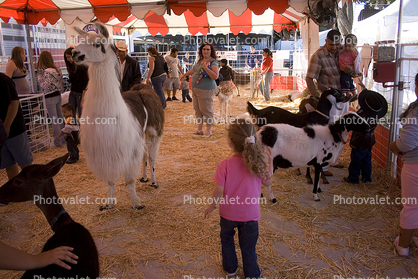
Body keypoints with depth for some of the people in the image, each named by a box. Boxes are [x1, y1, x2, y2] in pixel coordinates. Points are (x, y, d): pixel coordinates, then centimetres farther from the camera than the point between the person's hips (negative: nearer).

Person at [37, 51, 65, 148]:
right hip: (58, 95, 8)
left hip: (50, 97, -8)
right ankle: (64, 138, 24)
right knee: (60, 117, 15)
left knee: (54, 120, 0)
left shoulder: (47, 71, -18)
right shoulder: (57, 69, 5)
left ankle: (57, 142, 8)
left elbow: (45, 86, -20)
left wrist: (39, 78, -5)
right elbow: (62, 82, 10)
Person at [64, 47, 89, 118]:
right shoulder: (71, 67, 13)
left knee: (81, 115, -1)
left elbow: (85, 83, -15)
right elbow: (71, 81, 15)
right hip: (72, 93, 8)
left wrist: (83, 99, -17)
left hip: (80, 94, -8)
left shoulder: (82, 67, -12)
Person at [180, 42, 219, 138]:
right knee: (197, 109, 13)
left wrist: (206, 68, -28)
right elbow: (193, 70, 31)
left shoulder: (213, 62, -11)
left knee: (206, 110, -4)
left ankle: (208, 131, 9)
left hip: (205, 90, -9)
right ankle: (199, 129, 24)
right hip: (196, 89, 9)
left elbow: (215, 76, -21)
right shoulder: (200, 60, 14)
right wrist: (184, 75, 44)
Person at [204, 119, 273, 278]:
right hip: (250, 214, 1)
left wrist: (211, 206, 0)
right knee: (248, 246, 18)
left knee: (226, 238, 27)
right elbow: (267, 182, -2)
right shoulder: (258, 163, -16)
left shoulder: (225, 165, -21)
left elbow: (219, 191, -17)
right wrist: (269, 162, 4)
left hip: (228, 213, 0)